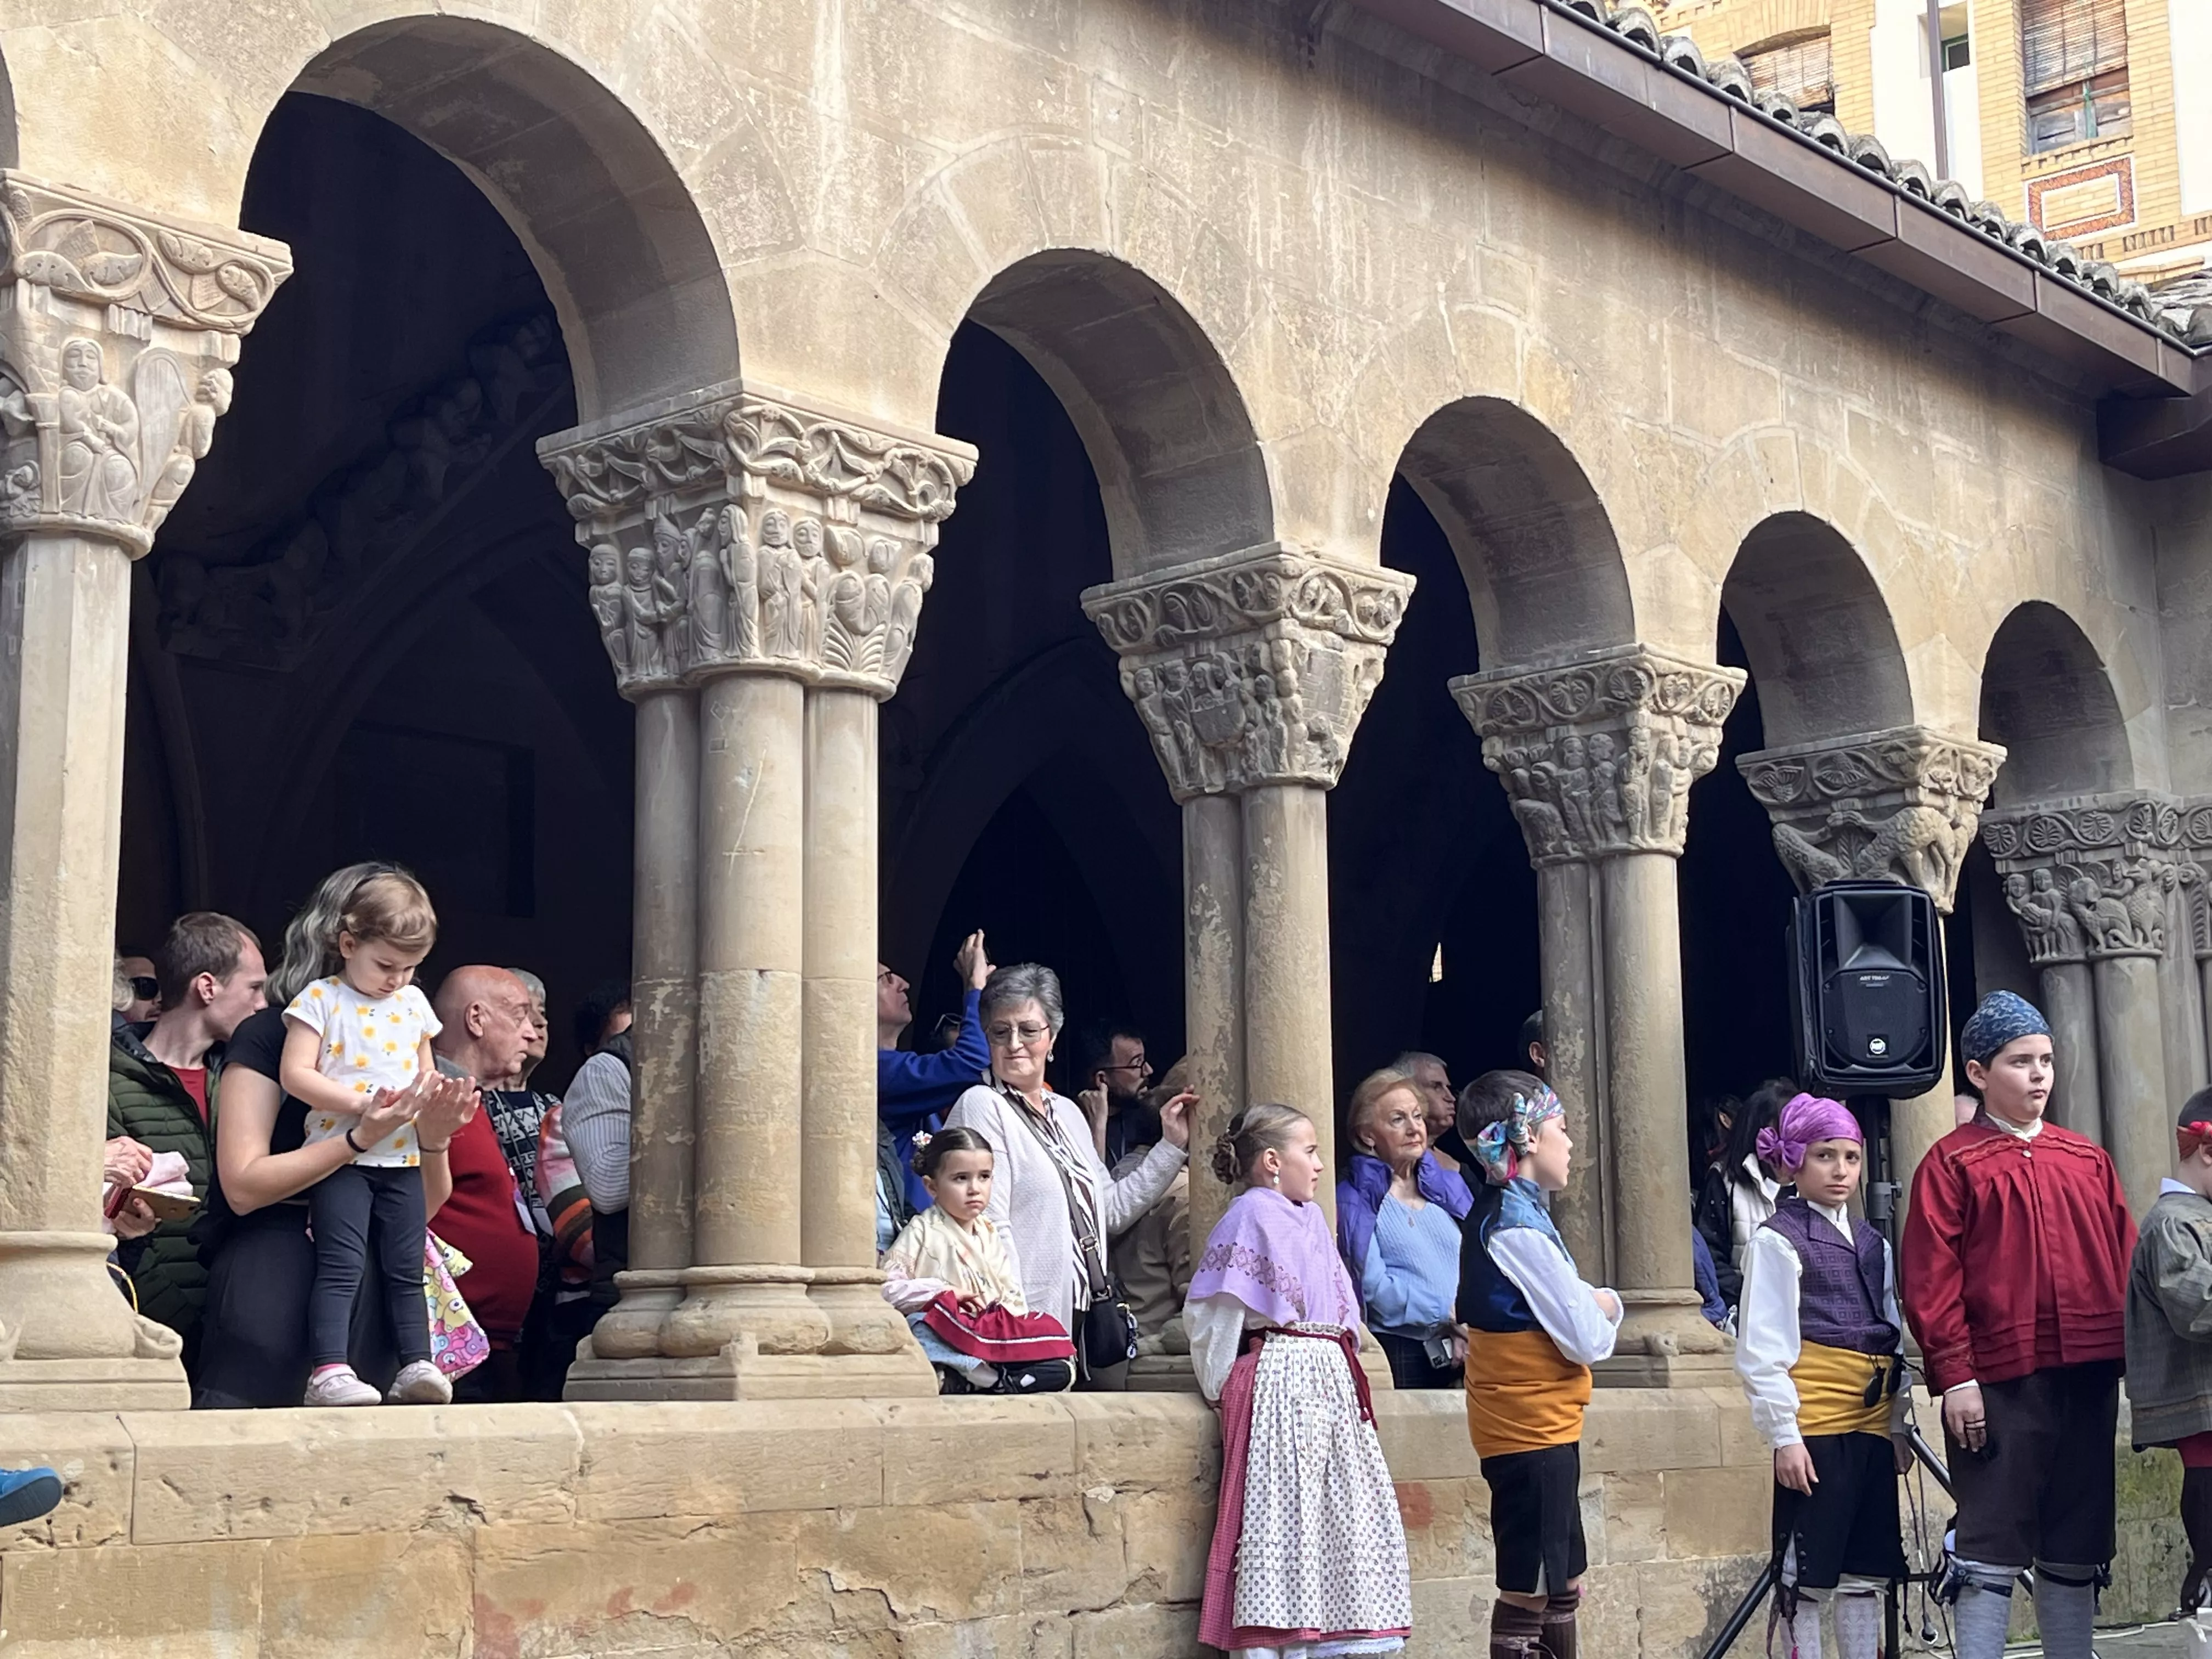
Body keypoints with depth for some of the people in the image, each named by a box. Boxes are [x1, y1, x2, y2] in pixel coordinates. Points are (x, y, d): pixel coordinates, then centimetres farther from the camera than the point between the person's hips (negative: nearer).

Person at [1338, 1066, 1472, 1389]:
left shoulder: (1449, 1186, 14)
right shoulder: (1357, 1199, -2)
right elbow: (1373, 1285, -11)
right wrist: (1449, 1314, -11)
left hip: (1465, 1354, 5)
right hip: (1400, 1354, -5)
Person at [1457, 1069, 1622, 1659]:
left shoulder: (1498, 1213, 11)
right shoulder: (1520, 1227, -19)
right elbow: (1586, 1340, -19)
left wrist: (1591, 1306, -2)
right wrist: (1607, 1306, 0)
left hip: (1535, 1428, 10)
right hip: (1534, 1431, -10)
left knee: (1564, 1585, 17)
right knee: (1528, 1593, -4)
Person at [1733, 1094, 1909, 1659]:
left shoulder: (1871, 1242, 14)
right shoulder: (1777, 1240, -5)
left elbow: (1893, 1338, 18)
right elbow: (1762, 1349, -9)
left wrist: (1900, 1425, 12)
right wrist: (1783, 1434, -15)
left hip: (1871, 1424, 6)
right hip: (1814, 1427, -6)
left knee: (1867, 1571, 9)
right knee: (1808, 1572, -1)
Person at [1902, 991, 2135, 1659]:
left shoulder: (2088, 1161, 14)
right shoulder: (1951, 1164, 0)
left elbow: (2126, 1263, 13)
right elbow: (1932, 1279, -7)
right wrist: (1954, 1375, -13)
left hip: (2089, 1377, 5)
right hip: (1999, 1384, -5)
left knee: (2078, 1549, 11)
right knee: (1991, 1551, -3)